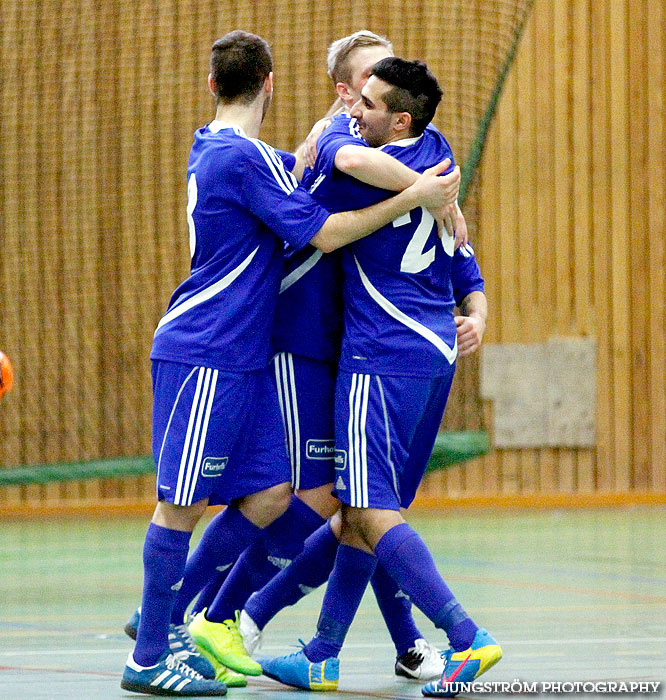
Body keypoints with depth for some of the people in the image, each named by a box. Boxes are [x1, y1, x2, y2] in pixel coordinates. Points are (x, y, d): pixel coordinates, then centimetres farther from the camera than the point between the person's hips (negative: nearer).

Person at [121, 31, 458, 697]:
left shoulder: (213, 150, 15)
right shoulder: (244, 156, -14)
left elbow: (296, 170, 33)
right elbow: (323, 233, -15)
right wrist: (413, 197, -11)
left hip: (240, 359, 9)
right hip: (203, 354, -9)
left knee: (269, 495, 7)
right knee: (184, 502, -5)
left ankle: (167, 616, 17)